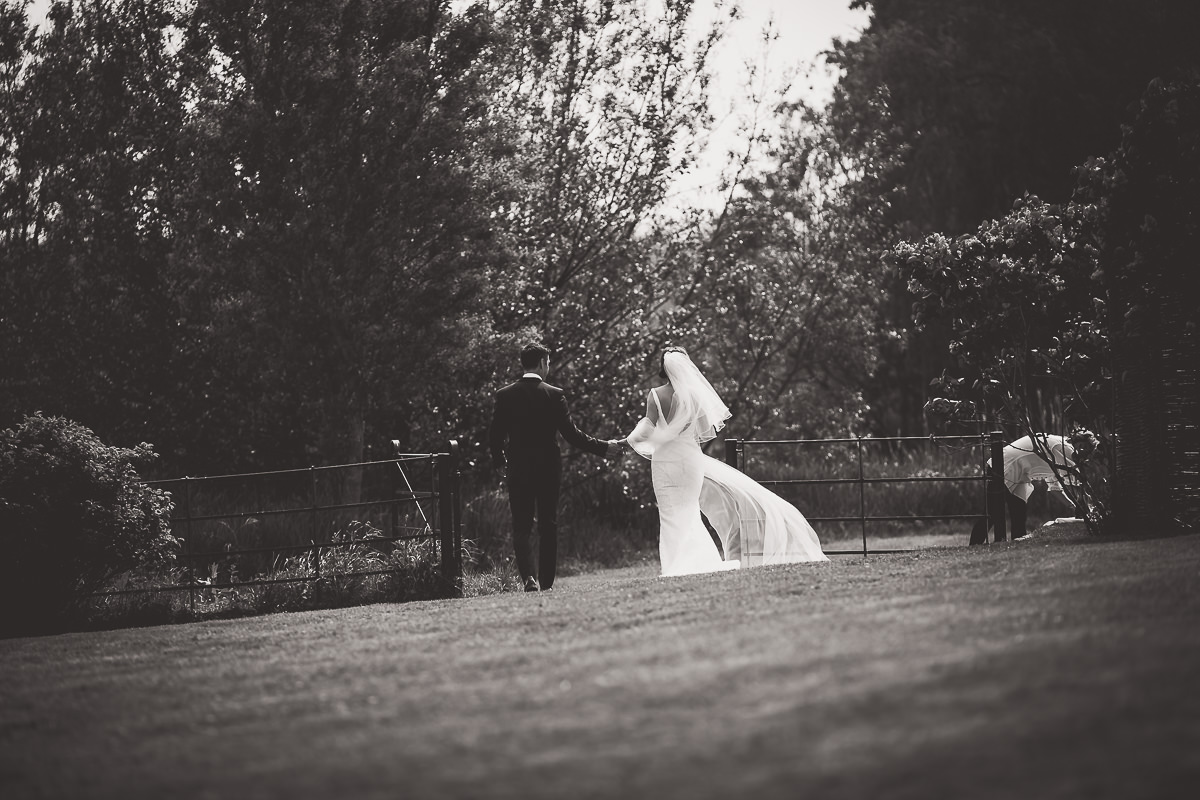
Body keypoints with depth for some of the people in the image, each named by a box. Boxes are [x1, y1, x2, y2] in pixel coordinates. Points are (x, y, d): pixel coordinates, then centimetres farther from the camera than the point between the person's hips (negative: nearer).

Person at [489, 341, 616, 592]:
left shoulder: (504, 395, -2)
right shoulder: (554, 395, -8)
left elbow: (495, 436, 0)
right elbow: (571, 434, -10)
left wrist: (499, 462, 18)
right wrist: (603, 448, -1)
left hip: (518, 470, 1)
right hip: (549, 469, -1)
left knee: (521, 526, 3)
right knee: (548, 526, 11)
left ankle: (529, 577, -19)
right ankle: (546, 582, 13)